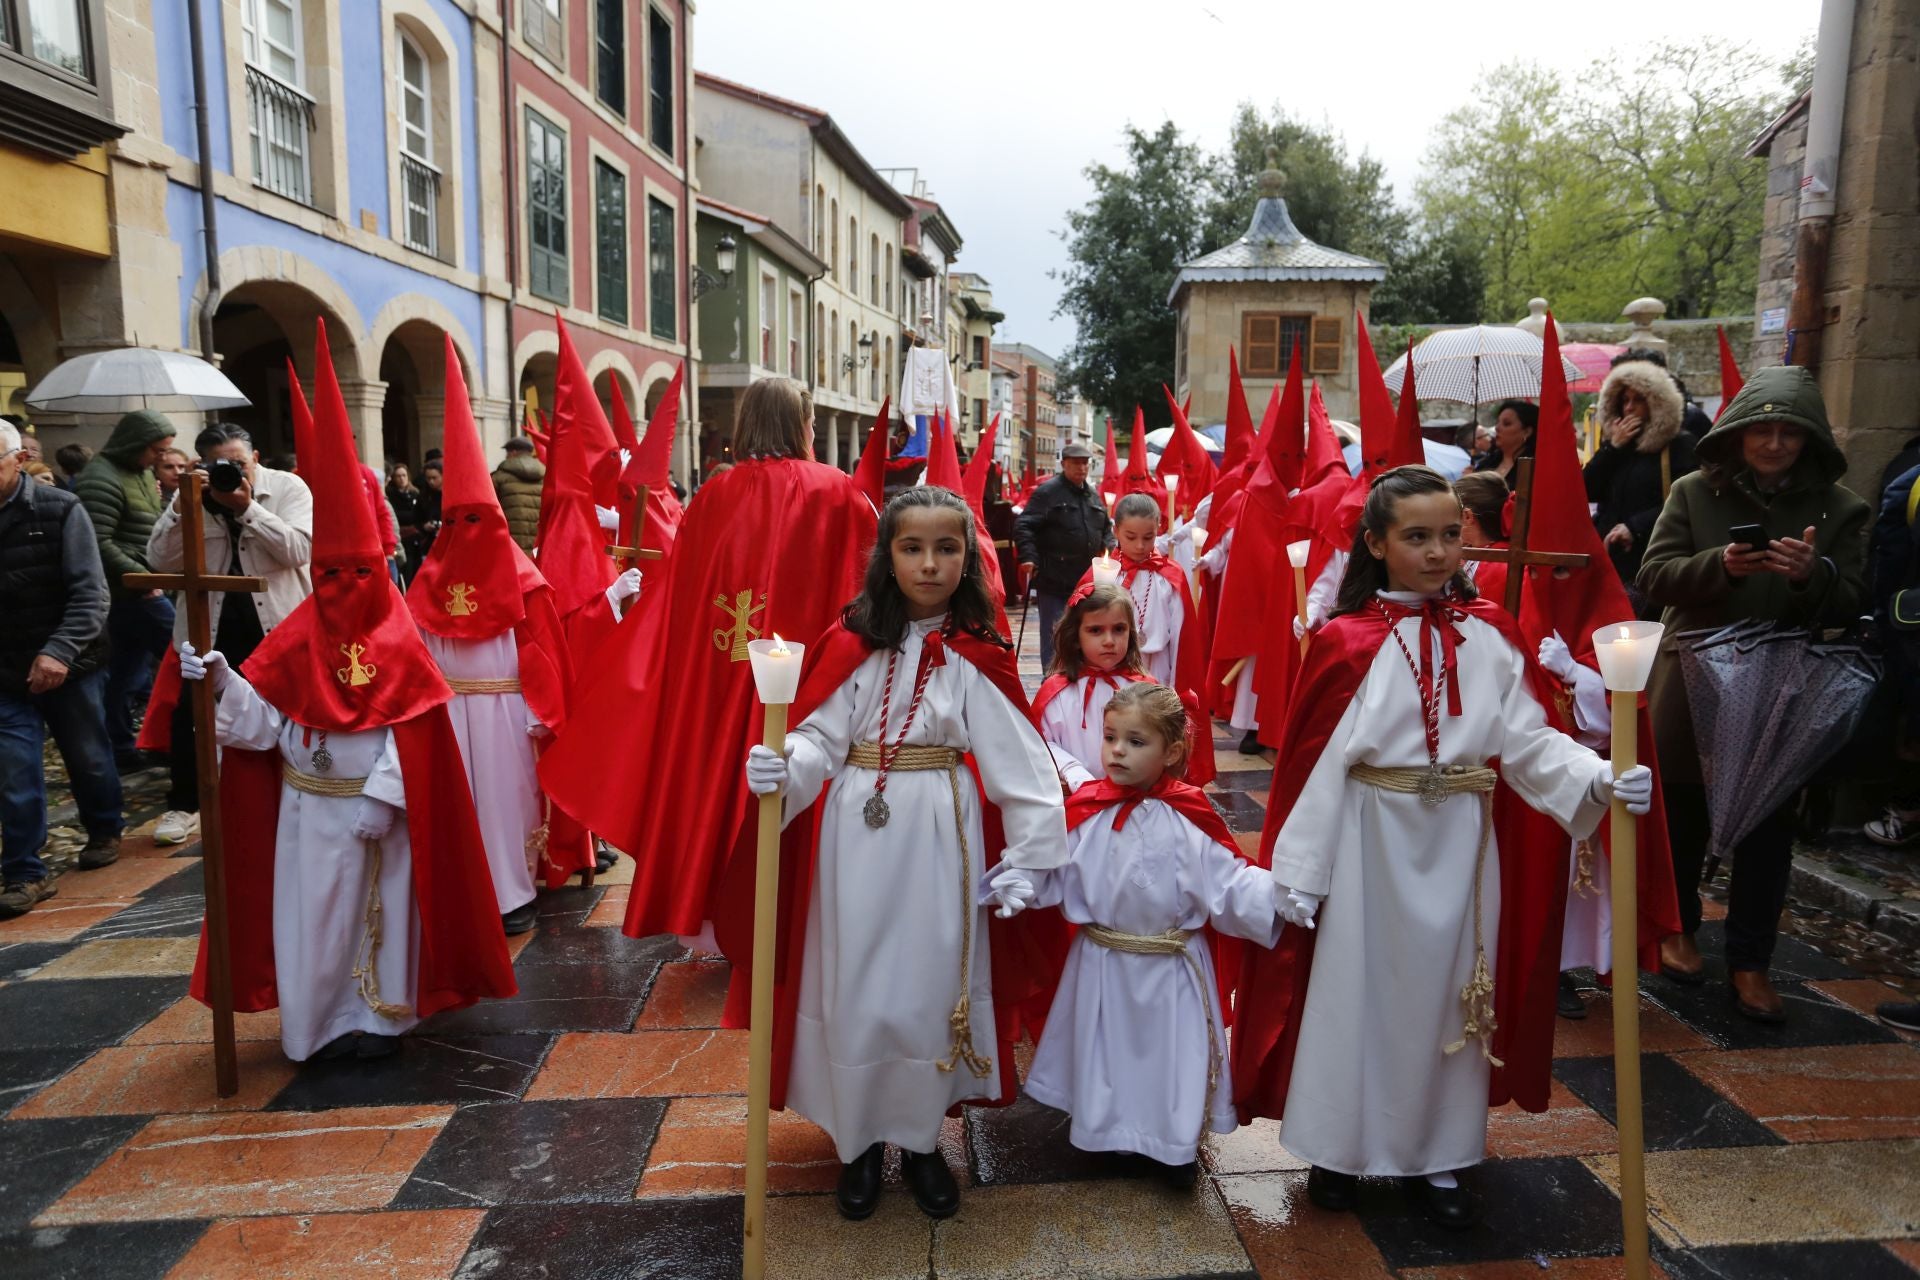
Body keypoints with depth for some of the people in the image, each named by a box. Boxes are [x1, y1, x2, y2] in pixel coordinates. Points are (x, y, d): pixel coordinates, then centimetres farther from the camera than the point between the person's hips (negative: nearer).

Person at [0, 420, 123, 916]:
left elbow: (90, 592, -12)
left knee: (88, 757, 15)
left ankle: (104, 832, 38)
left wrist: (59, 651, -24)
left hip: (71, 665, -2)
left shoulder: (60, 511, -9)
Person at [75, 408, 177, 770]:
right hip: (132, 591, -10)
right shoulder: (102, 479, -16)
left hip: (138, 590, 10)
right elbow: (98, 543, -23)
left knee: (126, 671, 12)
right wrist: (142, 578, -20)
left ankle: (120, 751, 19)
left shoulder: (140, 472, 14)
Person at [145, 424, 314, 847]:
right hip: (210, 628, 3)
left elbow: (299, 550, -20)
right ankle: (184, 805, 22)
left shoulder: (288, 487, -7)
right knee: (188, 714, 5)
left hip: (280, 626, -2)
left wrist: (248, 507, -25)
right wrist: (181, 504, -18)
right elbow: (160, 562, -7)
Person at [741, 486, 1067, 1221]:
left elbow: (1015, 760, -5)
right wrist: (781, 769, -24)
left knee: (931, 984, 9)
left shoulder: (976, 655, -3)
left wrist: (1027, 855, -9)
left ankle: (920, 1138, 30)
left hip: (940, 837, 0)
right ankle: (858, 1138, 30)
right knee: (854, 987, 9)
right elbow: (820, 739, -4)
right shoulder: (851, 643, -3)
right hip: (858, 836, 0)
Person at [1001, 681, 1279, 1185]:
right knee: (1105, 1049, 17)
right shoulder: (1087, 811, -8)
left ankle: (1177, 1145, 35)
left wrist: (1281, 893, -30)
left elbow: (1229, 884, -16)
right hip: (1101, 962, 2)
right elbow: (1052, 873, -2)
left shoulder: (1189, 818, -15)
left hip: (1171, 967, -2)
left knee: (1171, 1050, 12)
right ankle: (1105, 1131, 41)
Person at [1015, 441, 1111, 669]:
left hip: (1086, 581, 7)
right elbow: (1023, 526, -13)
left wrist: (1109, 547, 7)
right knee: (1054, 636, -1)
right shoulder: (1048, 492, -8)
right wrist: (1029, 557, -25)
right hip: (1055, 581, -7)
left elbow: (1106, 528, 27)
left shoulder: (1093, 496, 16)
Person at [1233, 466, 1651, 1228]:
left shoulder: (1490, 637, 1)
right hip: (1372, 841, -2)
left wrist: (1598, 778, -23)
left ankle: (1437, 1156, 30)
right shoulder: (1348, 643, -8)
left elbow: (1527, 742, -4)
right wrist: (1298, 873, -8)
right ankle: (1336, 1147, 27)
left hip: (1463, 843, 3)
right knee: (1356, 988, 8)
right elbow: (1317, 764, -8)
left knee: (1448, 988, 13)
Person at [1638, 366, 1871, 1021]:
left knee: (1768, 828, 6)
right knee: (1681, 813, 12)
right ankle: (1677, 927, 33)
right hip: (1693, 683, 0)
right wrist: (1720, 565, -24)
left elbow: (1850, 605, -4)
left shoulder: (1838, 507, 1)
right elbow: (1654, 575, -7)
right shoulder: (1694, 492, -1)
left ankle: (1750, 960, 19)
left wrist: (1813, 574, -25)